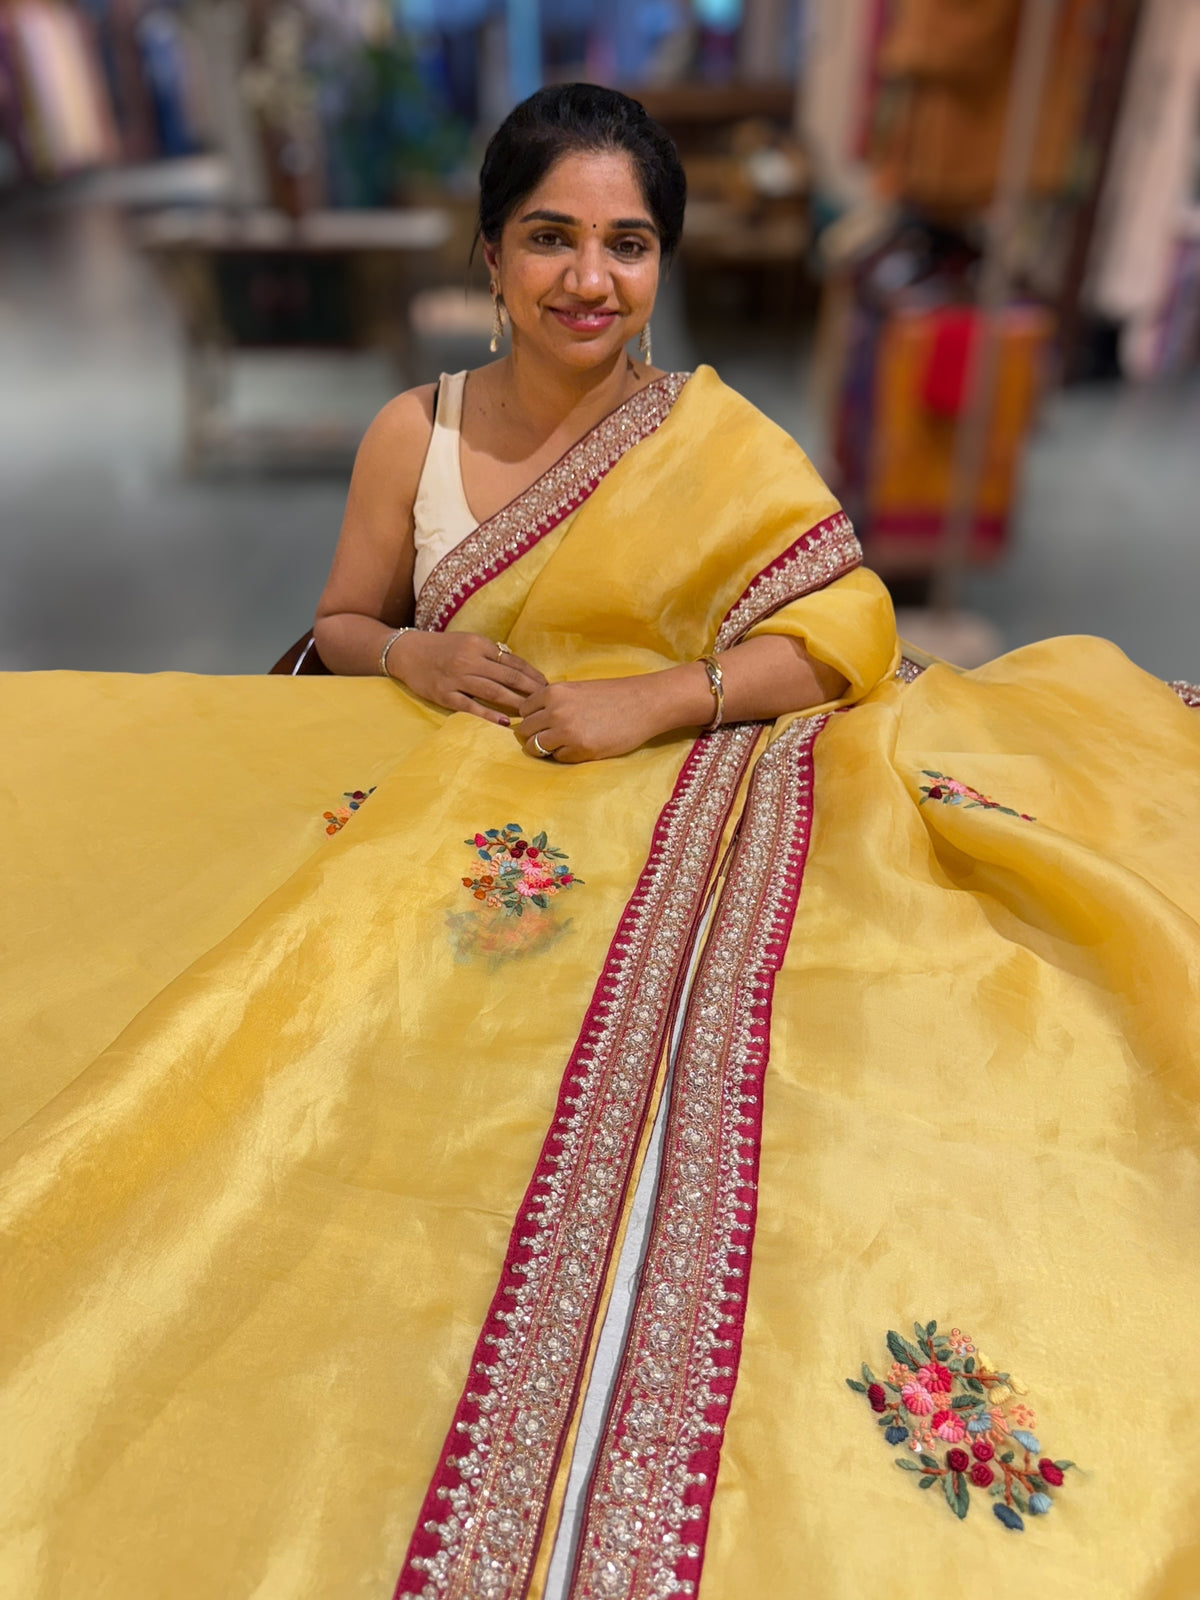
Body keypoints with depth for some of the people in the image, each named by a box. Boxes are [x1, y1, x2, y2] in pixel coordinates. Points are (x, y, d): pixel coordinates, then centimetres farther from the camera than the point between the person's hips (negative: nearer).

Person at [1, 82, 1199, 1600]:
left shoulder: (717, 441, 0)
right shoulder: (415, 433, 7)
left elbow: (847, 634, -5)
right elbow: (342, 626, 15)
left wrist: (651, 702, -17)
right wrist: (413, 654, -8)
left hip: (674, 811, -2)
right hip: (449, 813, 4)